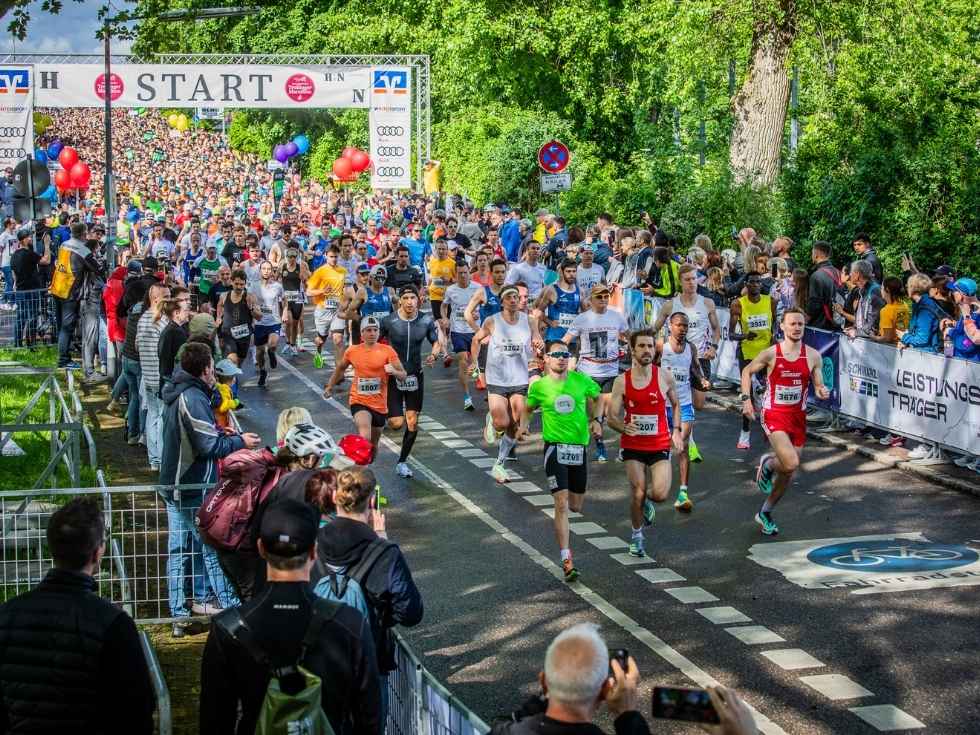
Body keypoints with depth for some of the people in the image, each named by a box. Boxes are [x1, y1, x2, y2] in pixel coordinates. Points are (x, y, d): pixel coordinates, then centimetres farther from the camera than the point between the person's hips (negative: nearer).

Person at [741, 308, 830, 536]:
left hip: (798, 416, 4)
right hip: (774, 415, -4)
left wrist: (821, 392, -19)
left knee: (788, 472, 11)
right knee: (791, 463, -23)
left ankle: (765, 513, 31)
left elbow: (818, 386, 5)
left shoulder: (813, 356, -2)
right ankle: (766, 464, 12)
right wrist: (746, 399, -5)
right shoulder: (770, 354, -9)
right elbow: (747, 371, 6)